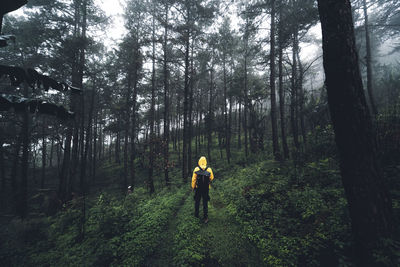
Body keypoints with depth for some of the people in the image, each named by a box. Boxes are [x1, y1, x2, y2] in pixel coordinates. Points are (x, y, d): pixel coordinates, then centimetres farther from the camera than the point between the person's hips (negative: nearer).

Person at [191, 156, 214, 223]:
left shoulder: (196, 169, -11)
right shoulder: (209, 169, -7)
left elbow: (193, 179, -7)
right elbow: (211, 178, 5)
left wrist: (193, 187, 4)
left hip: (198, 188, 0)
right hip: (206, 188, 1)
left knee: (197, 201, 17)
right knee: (205, 202, 8)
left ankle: (196, 214, 29)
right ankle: (205, 217, 6)